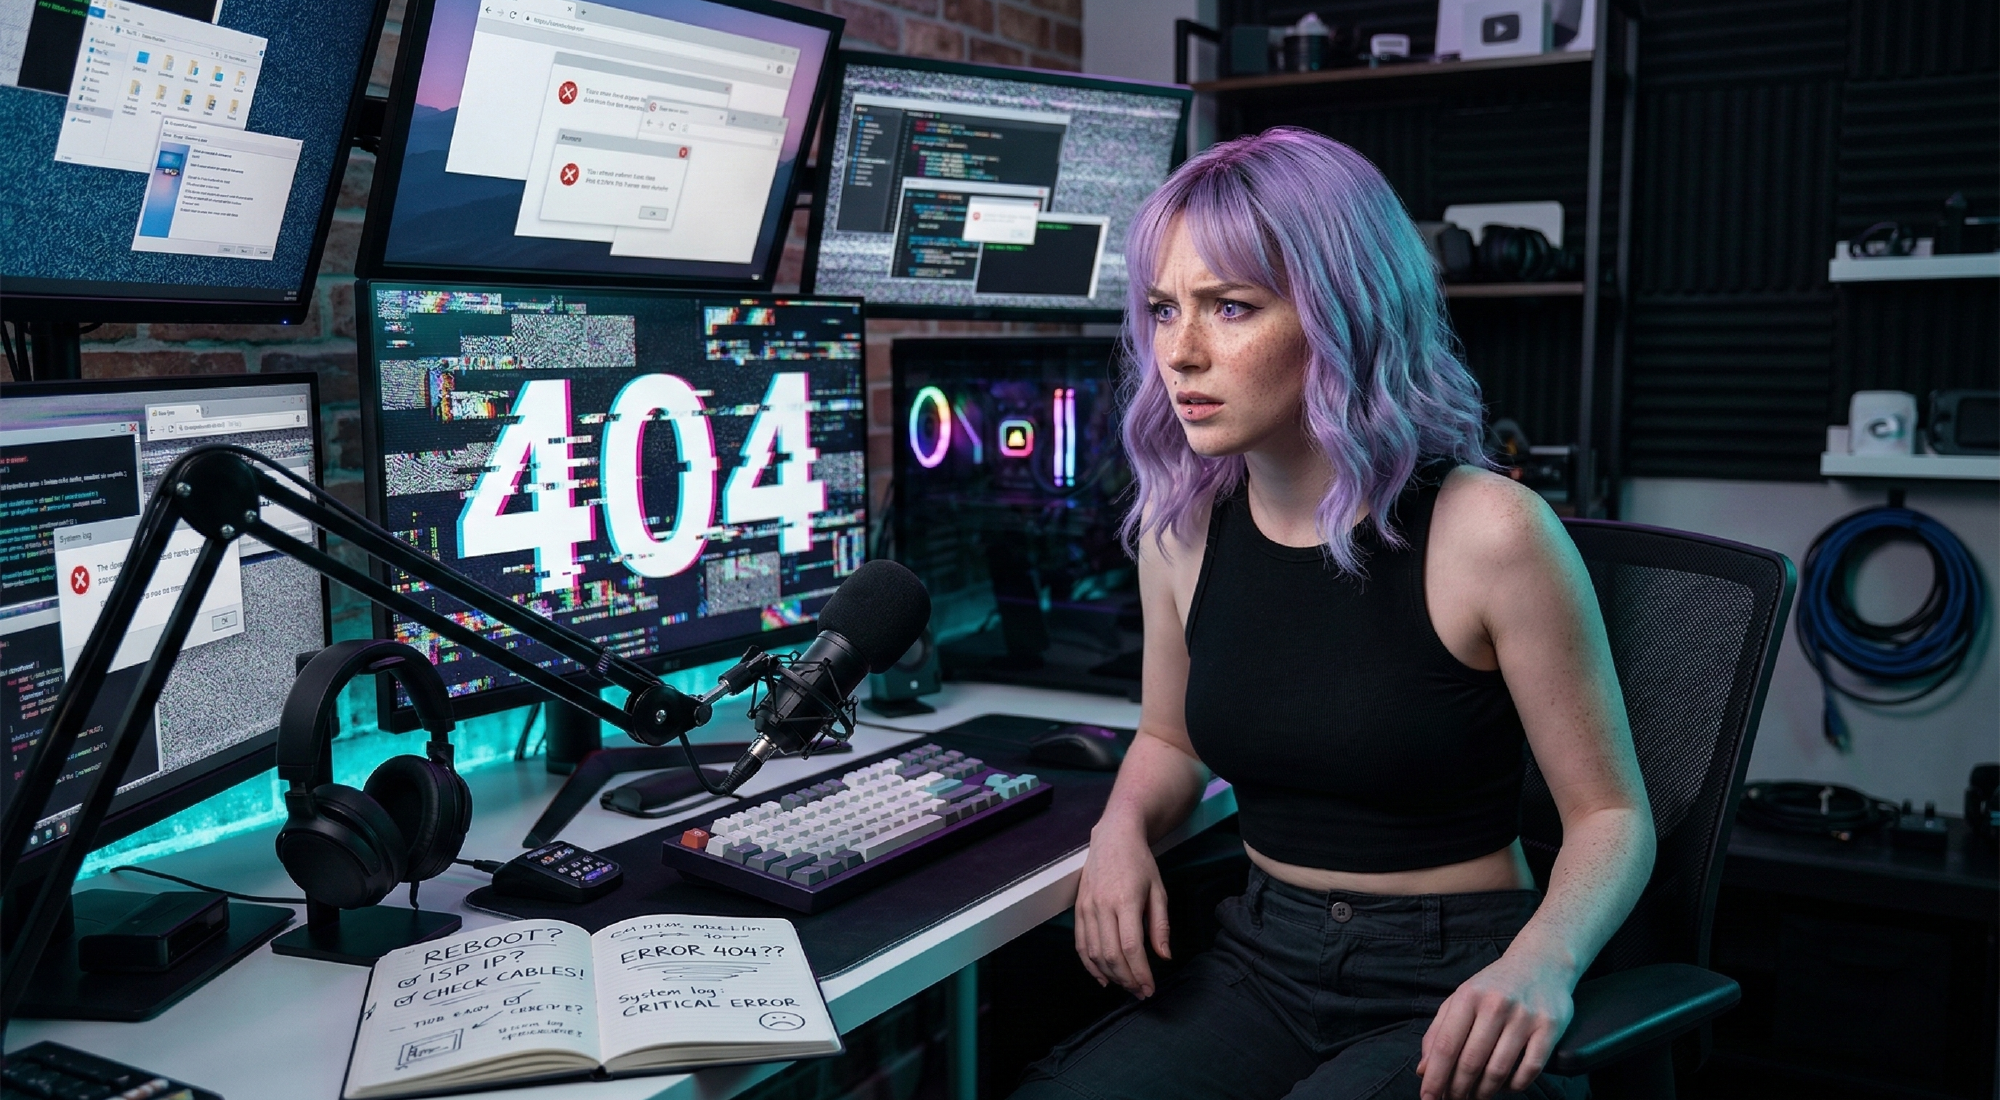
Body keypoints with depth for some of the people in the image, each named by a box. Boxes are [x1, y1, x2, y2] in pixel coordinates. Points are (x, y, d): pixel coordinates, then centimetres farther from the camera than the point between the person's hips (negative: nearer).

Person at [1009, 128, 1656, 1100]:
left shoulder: (1487, 531, -16)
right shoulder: (1178, 526, -1)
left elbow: (1612, 817, -7)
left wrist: (1540, 963, -26)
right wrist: (1123, 827, -5)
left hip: (1449, 988, -3)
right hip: (1262, 963, 4)